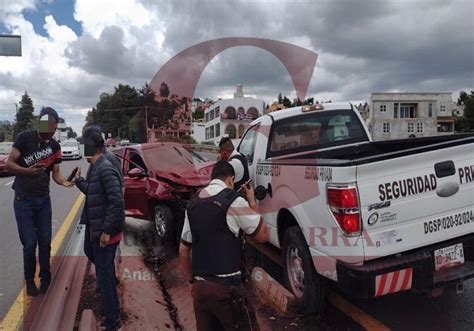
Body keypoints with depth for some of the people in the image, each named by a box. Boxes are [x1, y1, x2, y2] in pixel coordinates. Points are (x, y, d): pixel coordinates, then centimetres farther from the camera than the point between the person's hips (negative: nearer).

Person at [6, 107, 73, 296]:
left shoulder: (55, 146, 3)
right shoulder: (25, 138, -11)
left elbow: (55, 173, 4)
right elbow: (9, 164, -11)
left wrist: (64, 181, -18)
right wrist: (27, 170, -30)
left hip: (44, 199, 4)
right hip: (23, 200, -4)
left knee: (45, 241, 7)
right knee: (30, 243, -1)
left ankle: (45, 279, 22)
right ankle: (30, 280, 19)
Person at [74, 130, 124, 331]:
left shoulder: (105, 169, -19)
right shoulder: (96, 168, 11)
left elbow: (117, 201, -25)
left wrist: (107, 230, -24)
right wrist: (79, 180, 18)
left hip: (105, 233, -10)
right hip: (98, 231, 10)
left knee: (104, 277, 1)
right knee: (107, 274, 21)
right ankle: (113, 312, 37)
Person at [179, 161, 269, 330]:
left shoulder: (193, 205, 10)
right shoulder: (233, 201, -9)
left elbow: (183, 250, 13)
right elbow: (263, 235, -2)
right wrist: (252, 202, 6)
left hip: (199, 287, 7)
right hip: (226, 286, -6)